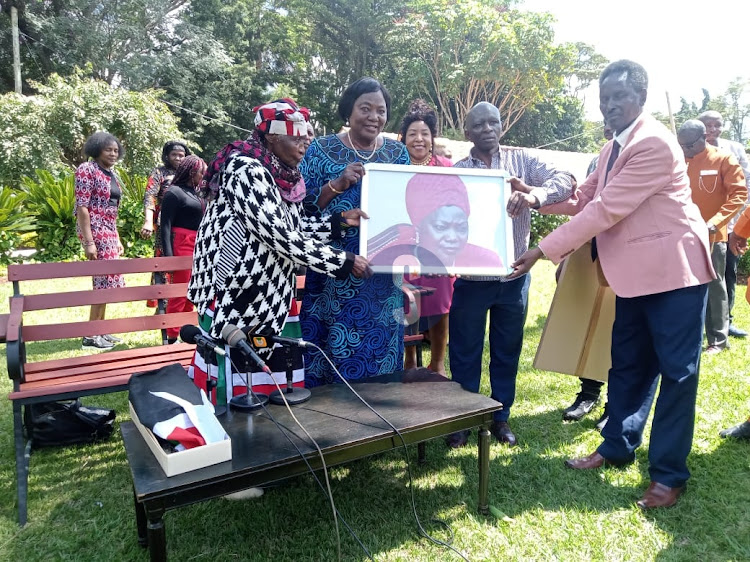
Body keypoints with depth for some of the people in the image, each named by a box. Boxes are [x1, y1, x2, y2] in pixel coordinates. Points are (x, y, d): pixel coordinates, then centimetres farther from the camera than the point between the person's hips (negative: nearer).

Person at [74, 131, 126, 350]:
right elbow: (82, 207, -15)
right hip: (95, 231, -8)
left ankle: (99, 330, 20)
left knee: (104, 281, 11)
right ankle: (91, 335, 0)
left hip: (109, 232, 8)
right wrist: (89, 242, -22)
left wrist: (117, 239, 17)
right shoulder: (87, 170, -9)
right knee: (107, 280, -9)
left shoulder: (111, 174, 15)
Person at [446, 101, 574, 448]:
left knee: (507, 352, 14)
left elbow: (564, 182, -10)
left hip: (513, 277, 1)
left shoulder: (522, 160, 3)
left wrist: (534, 195, -31)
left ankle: (500, 417, 33)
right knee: (464, 353, 10)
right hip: (471, 279, -1)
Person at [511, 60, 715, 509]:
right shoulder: (614, 148, 12)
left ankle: (669, 474, 13)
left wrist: (543, 250, -24)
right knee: (628, 364, 15)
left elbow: (605, 209, -25)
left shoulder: (654, 143, -19)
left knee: (676, 370, 1)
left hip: (674, 268, -9)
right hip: (635, 272, 9)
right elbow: (584, 198, 10)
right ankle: (618, 447, 31)